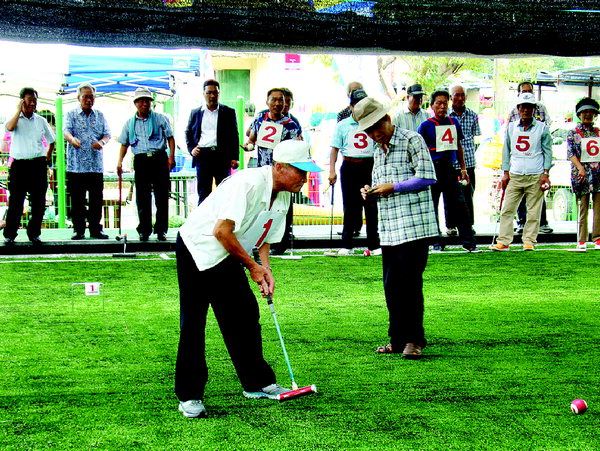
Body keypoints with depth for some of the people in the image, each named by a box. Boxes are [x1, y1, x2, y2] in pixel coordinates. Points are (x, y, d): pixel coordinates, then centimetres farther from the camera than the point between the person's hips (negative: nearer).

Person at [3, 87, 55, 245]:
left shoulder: (41, 121, 12)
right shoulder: (15, 119, 4)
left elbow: (51, 140, 24)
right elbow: (9, 127, -21)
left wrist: (48, 156, 16)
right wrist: (19, 111, -13)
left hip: (38, 165, 3)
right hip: (19, 165, -3)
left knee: (38, 202, 3)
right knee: (15, 202, -4)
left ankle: (34, 234, 14)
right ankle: (9, 235, 4)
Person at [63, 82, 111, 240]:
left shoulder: (100, 116, 15)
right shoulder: (71, 115, 6)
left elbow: (107, 133, 7)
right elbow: (66, 130, -9)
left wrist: (102, 142, -17)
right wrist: (72, 139, -33)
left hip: (96, 166, 2)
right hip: (76, 166, -2)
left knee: (96, 200, 3)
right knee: (77, 200, 1)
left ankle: (96, 229, 12)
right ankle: (78, 229, 9)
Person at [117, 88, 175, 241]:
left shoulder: (160, 118, 9)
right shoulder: (130, 123, 15)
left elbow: (170, 137, 6)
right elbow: (124, 144, 18)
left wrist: (171, 156, -5)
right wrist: (120, 161, 6)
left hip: (159, 159, -2)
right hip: (141, 161, 2)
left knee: (162, 195, -2)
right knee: (142, 197, 0)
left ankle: (161, 230, 4)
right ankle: (144, 230, 6)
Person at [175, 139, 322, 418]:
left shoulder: (283, 196, 2)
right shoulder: (248, 183, -26)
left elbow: (265, 238, 13)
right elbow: (221, 231, -29)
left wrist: (265, 269, -5)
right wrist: (252, 266, -18)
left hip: (229, 257, 8)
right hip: (197, 248, -8)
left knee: (246, 316, 7)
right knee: (193, 324, -7)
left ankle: (257, 383, 19)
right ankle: (189, 396, 0)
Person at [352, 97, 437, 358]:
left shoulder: (411, 140, -5)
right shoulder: (378, 151, 19)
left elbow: (427, 176, -14)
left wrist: (392, 187, -12)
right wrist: (370, 192, 7)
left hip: (414, 226, -7)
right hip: (389, 229, 8)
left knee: (409, 283, -7)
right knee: (391, 286, 8)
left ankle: (414, 340, 2)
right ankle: (398, 339, 17)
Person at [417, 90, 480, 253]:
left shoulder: (454, 123, 13)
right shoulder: (426, 125, -2)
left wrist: (463, 169, 20)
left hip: (449, 168, 4)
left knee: (459, 205, 2)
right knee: (431, 207, 3)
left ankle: (469, 243, 5)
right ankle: (436, 242, 14)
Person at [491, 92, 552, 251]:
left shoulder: (542, 128, 4)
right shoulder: (511, 127, 10)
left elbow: (548, 151, 5)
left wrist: (545, 174, -4)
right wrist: (506, 173, 8)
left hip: (535, 176, -2)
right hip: (514, 176, 2)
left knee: (533, 211, 0)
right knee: (507, 210, -2)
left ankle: (529, 241, 7)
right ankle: (503, 241, 1)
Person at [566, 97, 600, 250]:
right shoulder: (573, 133, 6)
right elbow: (570, 153, -4)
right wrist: (580, 168, -18)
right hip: (581, 174, -3)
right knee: (582, 207, -2)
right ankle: (581, 240, 1)